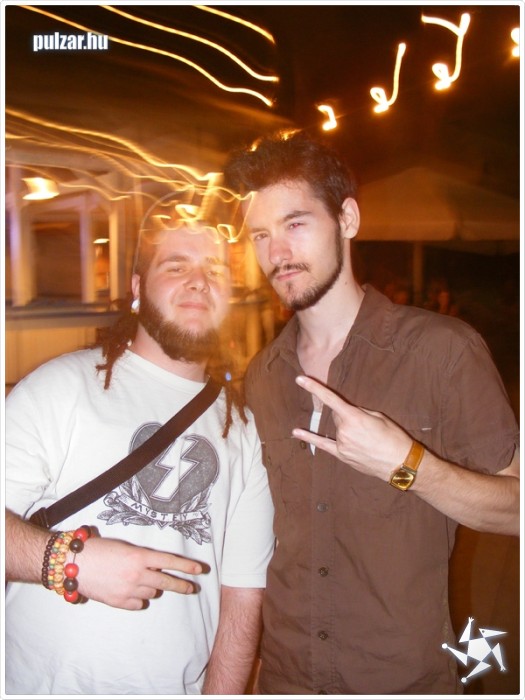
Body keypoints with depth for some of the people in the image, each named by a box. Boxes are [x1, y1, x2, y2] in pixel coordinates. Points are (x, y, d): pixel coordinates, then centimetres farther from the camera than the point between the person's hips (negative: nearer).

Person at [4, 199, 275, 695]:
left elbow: (243, 593, 0)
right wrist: (68, 559, -28)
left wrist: (221, 692, -6)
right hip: (42, 682, -3)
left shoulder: (244, 428, 2)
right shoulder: (63, 385, -11)